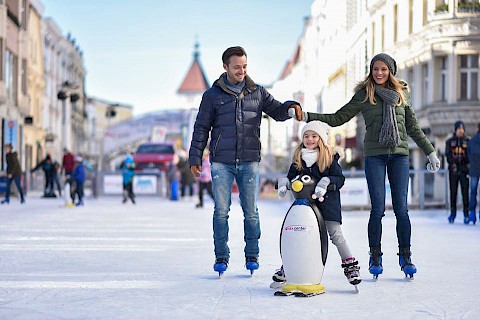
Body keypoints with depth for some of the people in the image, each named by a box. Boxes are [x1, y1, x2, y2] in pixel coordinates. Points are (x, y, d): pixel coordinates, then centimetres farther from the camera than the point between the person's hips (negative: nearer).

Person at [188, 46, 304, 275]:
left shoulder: (257, 93, 10)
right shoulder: (213, 95, 5)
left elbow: (276, 111, 12)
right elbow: (201, 127, 7)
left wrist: (291, 107, -11)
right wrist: (195, 157, 3)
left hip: (249, 162, 1)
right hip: (221, 163, -1)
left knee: (251, 211, 3)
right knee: (221, 211, -1)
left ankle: (252, 255, 14)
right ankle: (221, 256, 9)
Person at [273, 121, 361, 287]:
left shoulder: (330, 157, -1)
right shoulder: (298, 159, 11)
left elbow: (339, 178, -7)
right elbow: (290, 175, 17)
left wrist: (326, 182, -25)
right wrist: (283, 183, -5)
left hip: (327, 200, -4)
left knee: (335, 234, -7)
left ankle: (351, 266, 3)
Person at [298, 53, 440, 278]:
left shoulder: (402, 93, 12)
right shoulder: (364, 94, 5)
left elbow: (413, 128, 18)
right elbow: (338, 118, 6)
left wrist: (430, 152, 17)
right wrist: (307, 116, -3)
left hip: (399, 154, 2)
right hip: (374, 155, -2)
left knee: (401, 208, -2)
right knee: (377, 209, -5)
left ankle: (405, 257, 8)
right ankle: (375, 257, 7)